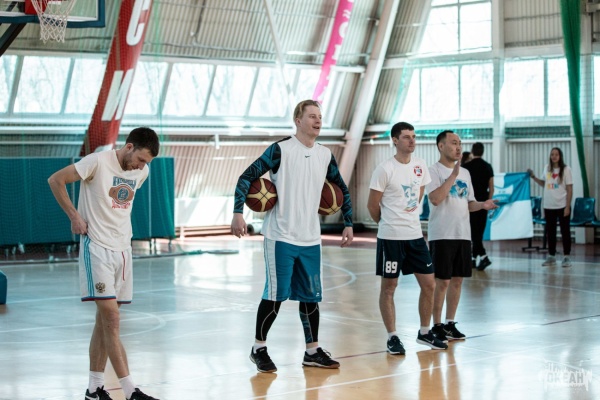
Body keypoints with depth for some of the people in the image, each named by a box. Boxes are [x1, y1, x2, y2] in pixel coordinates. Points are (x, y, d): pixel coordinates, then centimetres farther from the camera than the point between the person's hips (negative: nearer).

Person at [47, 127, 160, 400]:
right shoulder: (98, 162, -15)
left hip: (123, 247, 7)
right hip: (97, 247, -7)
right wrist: (74, 216, -9)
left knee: (105, 320, 10)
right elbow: (55, 180, -8)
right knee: (111, 318, -11)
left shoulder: (142, 171, 5)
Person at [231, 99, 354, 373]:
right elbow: (247, 177, -11)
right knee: (276, 294, -2)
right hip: (281, 237, -5)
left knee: (311, 295, 9)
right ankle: (259, 348, 13)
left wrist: (349, 223, 15)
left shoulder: (325, 155, 8)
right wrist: (238, 212, -21)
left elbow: (342, 190, 20)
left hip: (311, 239, 6)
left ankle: (312, 351, 20)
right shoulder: (281, 150, -10)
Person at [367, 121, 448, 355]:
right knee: (389, 287, 3)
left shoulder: (420, 166, 5)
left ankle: (424, 333, 22)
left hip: (415, 235, 6)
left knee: (429, 284, 7)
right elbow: (373, 205, -7)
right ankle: (392, 337, 12)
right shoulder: (385, 169, -13)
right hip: (390, 238, -6)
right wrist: (389, 224, 7)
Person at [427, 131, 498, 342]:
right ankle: (437, 325, 6)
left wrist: (482, 205, -1)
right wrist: (453, 175, -21)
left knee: (457, 280, 9)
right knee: (442, 281, -3)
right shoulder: (434, 171, -7)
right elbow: (435, 199, -22)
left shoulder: (465, 172, 15)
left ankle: (450, 323, 18)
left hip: (463, 235, 7)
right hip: (441, 235, -7)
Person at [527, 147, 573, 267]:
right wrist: (534, 178, 6)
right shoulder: (547, 168, 7)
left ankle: (567, 257, 7)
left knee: (565, 231, 2)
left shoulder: (566, 169, -6)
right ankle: (551, 256, 18)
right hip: (549, 206, 5)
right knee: (550, 232, 10)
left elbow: (569, 189, -7)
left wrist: (567, 207, -12)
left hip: (562, 206, -5)